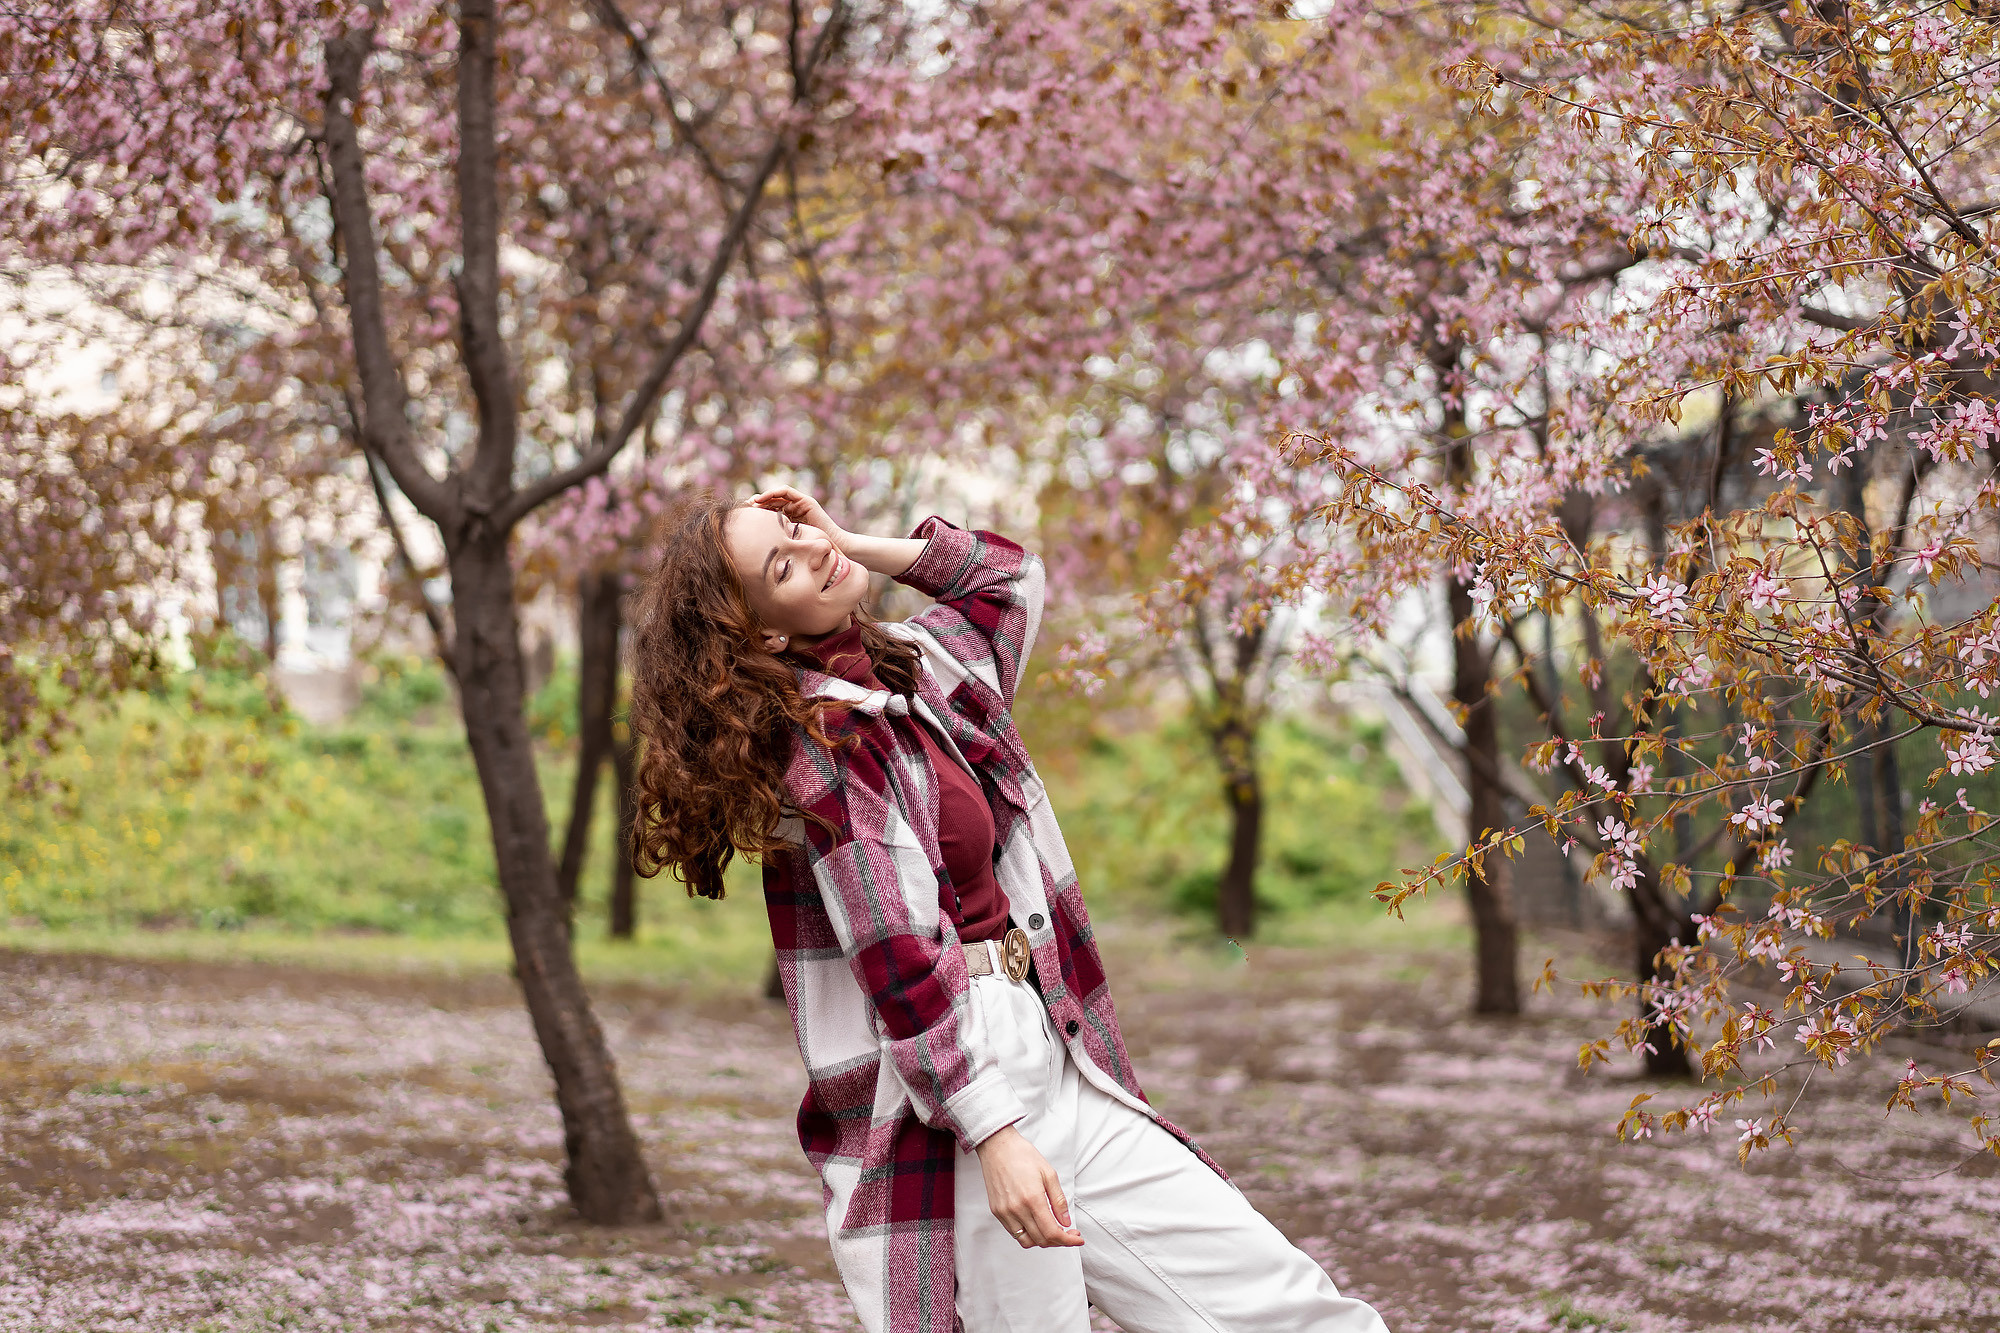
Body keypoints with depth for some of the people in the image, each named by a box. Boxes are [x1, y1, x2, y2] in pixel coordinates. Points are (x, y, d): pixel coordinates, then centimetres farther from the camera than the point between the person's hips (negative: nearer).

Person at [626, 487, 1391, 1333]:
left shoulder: (918, 662, 13)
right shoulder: (815, 748, -10)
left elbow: (1008, 575, 33)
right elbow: (901, 963, -18)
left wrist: (857, 546, 17)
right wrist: (996, 1136, -25)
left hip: (1056, 1069, 8)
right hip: (945, 1114, -8)